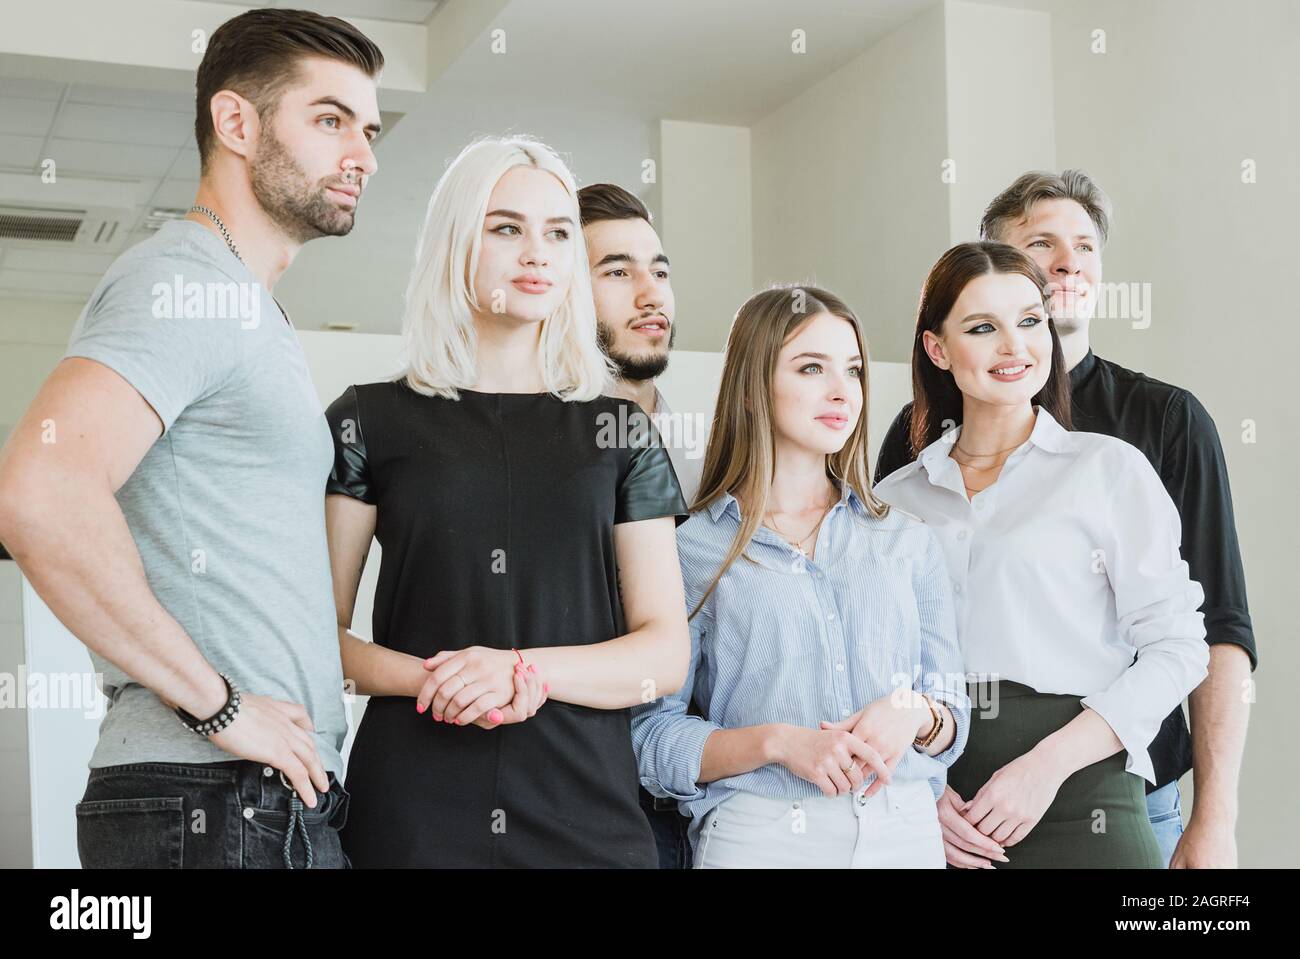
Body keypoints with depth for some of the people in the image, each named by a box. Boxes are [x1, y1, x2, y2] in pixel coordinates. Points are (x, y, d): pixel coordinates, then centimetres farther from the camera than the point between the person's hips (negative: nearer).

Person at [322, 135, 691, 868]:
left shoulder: (620, 431, 8)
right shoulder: (372, 422, 4)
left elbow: (666, 654, 3)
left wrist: (525, 670, -14)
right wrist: (433, 681, -16)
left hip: (586, 812, 2)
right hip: (412, 812, -1)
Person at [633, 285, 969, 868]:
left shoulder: (908, 542, 9)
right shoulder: (693, 550, -2)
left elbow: (954, 719, 12)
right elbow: (650, 740, -6)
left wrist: (916, 714, -10)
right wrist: (776, 742, -19)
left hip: (907, 834, 3)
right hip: (760, 836, -3)